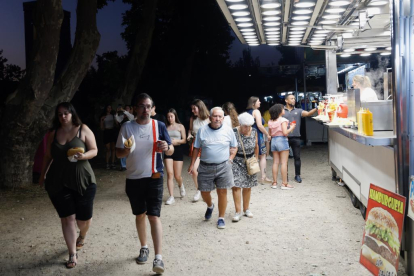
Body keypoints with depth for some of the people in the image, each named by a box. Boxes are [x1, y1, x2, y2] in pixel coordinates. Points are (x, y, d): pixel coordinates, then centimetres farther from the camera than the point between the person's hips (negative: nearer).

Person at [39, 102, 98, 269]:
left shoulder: (83, 130, -2)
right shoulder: (53, 134, 6)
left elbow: (94, 150, -3)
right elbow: (48, 157, 14)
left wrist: (83, 156, -23)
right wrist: (43, 176, 18)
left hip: (83, 180, -2)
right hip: (58, 182, 2)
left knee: (84, 217, 4)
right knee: (67, 218, -1)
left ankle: (82, 236, 41)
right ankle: (72, 255, 10)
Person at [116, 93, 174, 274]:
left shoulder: (159, 126, -4)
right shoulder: (127, 127, -2)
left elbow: (171, 151, -1)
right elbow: (118, 153, 1)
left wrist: (167, 148, -25)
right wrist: (126, 151, -22)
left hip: (154, 178, -2)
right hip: (133, 179, 2)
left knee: (154, 216, -7)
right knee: (140, 215, 15)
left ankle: (158, 258, -6)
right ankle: (144, 248, 34)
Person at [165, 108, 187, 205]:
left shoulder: (180, 126, 3)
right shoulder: (165, 127, 7)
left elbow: (184, 140, 2)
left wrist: (176, 141, -16)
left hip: (178, 150, -1)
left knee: (177, 175, 3)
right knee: (169, 173, -10)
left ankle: (181, 185, 40)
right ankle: (171, 197, -5)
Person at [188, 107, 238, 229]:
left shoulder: (228, 130, -1)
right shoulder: (202, 130, -1)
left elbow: (234, 147, 10)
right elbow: (196, 149, 5)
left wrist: (229, 158, -5)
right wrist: (192, 165, 3)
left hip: (223, 166, -1)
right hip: (205, 167, 1)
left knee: (222, 192, 2)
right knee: (204, 192, 8)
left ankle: (221, 218, 19)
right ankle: (210, 206, 43)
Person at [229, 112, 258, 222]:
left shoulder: (254, 132, -2)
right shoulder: (234, 132, -15)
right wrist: (229, 159, -36)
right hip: (237, 162, -4)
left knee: (247, 186, 10)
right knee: (236, 185, -11)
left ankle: (246, 209, 24)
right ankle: (238, 211, -4)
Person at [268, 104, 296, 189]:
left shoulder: (270, 121, 7)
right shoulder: (282, 120, -10)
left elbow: (270, 134, 9)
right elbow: (285, 132, -17)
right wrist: (291, 128, -2)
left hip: (273, 141, 6)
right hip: (282, 140, -6)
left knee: (275, 162, 9)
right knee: (284, 163, -2)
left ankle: (274, 182, 11)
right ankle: (284, 183, -1)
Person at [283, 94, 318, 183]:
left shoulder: (298, 111, 9)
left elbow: (308, 113, -5)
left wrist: (316, 109, -24)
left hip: (296, 137, 2)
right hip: (285, 137, -2)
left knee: (297, 157, 5)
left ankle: (297, 175, 15)